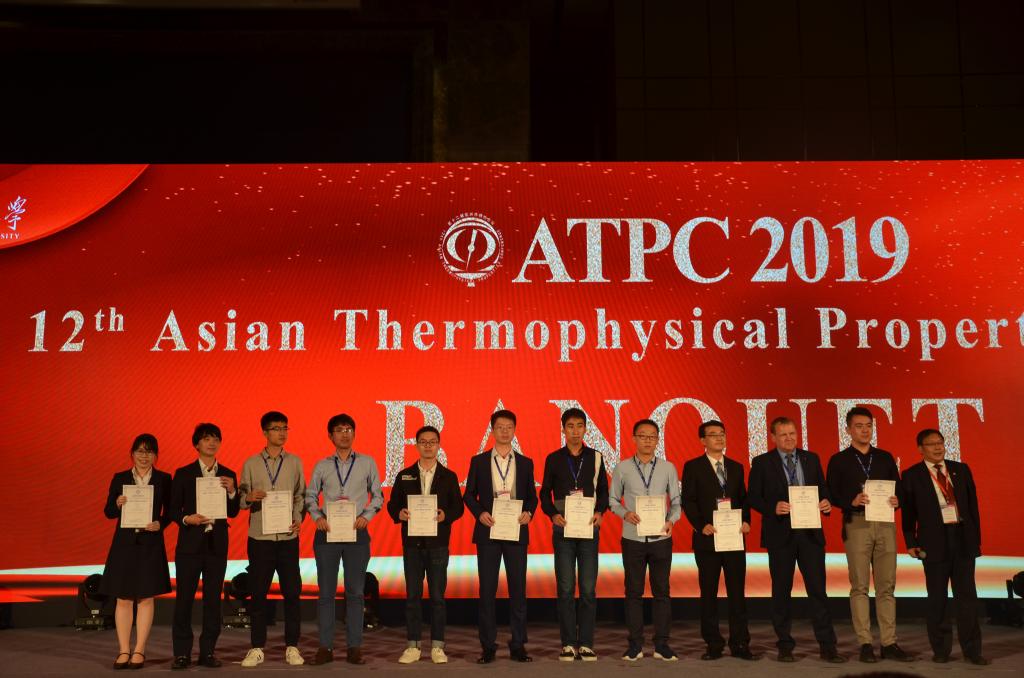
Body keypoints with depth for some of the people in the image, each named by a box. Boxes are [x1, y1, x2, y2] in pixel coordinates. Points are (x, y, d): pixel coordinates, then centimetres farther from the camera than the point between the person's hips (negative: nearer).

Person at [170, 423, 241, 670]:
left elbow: (233, 513, 5)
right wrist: (187, 519, -17)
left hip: (217, 544, 2)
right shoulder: (183, 474, 2)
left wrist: (232, 491, -11)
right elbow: (173, 509, 2)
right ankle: (182, 653, 8)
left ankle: (208, 651, 14)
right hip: (190, 543, -2)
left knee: (213, 598, 5)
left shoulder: (228, 475, 7)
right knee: (184, 598, 0)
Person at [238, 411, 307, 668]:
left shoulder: (295, 462, 8)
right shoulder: (251, 464, 4)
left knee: (292, 591, 1)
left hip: (288, 536, 1)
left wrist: (298, 519, -6)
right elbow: (241, 499, 4)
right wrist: (249, 498, -18)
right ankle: (257, 648, 14)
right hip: (260, 537, -1)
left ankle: (291, 647, 11)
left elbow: (300, 495, 9)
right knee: (259, 592, 4)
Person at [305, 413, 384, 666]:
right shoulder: (322, 465, 8)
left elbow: (377, 495, 8)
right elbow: (310, 496, 11)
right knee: (326, 591, 3)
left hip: (356, 531, 0)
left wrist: (366, 516, -7)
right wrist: (317, 517, -5)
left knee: (355, 591, 2)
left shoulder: (367, 463, 6)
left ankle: (354, 647, 7)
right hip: (327, 532, 1)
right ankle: (325, 647, 9)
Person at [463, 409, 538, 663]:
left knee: (518, 589, 2)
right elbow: (469, 495, 6)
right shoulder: (479, 461, 5)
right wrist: (480, 513, -11)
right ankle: (488, 647, 10)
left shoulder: (525, 463, 8)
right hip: (488, 531, -1)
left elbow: (532, 495, 10)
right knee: (487, 590, 2)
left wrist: (529, 513, -9)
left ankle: (518, 646, 10)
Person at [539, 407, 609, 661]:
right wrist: (553, 515, -9)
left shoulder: (595, 457, 6)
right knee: (565, 588, 1)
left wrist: (600, 511, -9)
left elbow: (603, 491, 9)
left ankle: (586, 644, 9)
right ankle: (568, 644, 9)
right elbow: (545, 493, 8)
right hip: (563, 529, 0)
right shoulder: (554, 459, 5)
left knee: (588, 589, 1)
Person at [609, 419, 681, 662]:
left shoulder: (668, 468, 4)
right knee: (633, 592, 6)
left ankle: (662, 645, 13)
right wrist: (625, 514, -13)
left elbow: (676, 501, 5)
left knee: (662, 592, 4)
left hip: (660, 538, 1)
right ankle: (635, 645, 14)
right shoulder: (622, 468, 2)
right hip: (633, 538, 0)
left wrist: (671, 520, -13)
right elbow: (613, 499, 5)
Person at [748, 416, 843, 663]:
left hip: (810, 532, 2)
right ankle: (785, 645, 15)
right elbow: (753, 497, -2)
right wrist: (773, 508, -18)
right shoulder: (762, 463, 0)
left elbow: (822, 489, 13)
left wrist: (826, 502, -8)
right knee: (782, 592, 6)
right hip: (780, 533, -2)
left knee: (818, 589, 0)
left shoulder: (811, 459, 10)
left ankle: (827, 646, 6)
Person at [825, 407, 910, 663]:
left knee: (887, 586, 4)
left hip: (885, 523, 3)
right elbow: (831, 495, 1)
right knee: (859, 586, -1)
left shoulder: (885, 457, 15)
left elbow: (899, 488, 14)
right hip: (856, 524, -3)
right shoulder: (839, 460, 6)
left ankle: (889, 644, 8)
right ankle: (865, 644, 2)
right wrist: (852, 501, -16)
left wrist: (897, 501, -7)